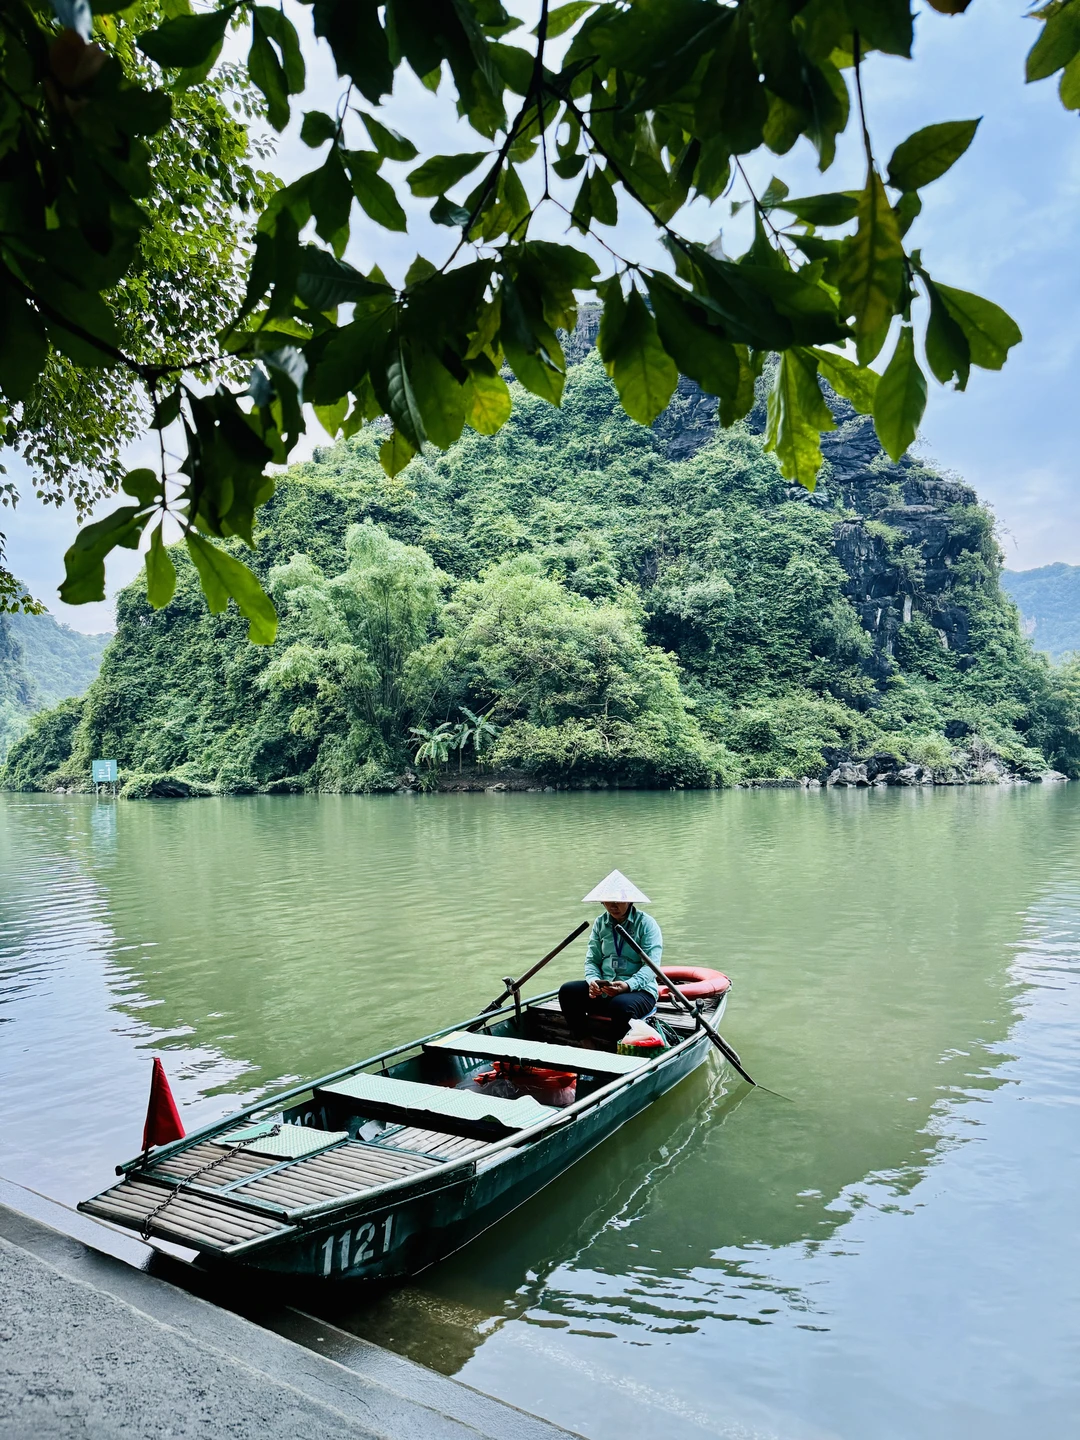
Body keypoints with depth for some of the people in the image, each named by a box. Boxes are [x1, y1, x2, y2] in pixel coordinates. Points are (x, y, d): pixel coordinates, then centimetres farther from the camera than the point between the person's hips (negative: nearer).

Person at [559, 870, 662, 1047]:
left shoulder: (646, 924, -6)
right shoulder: (600, 923, 10)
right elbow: (592, 959, 8)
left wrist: (628, 985, -31)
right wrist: (593, 980, -15)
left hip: (639, 989, -5)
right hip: (604, 989, 5)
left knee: (621, 1005, -38)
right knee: (568, 991, -18)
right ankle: (584, 1044, -11)